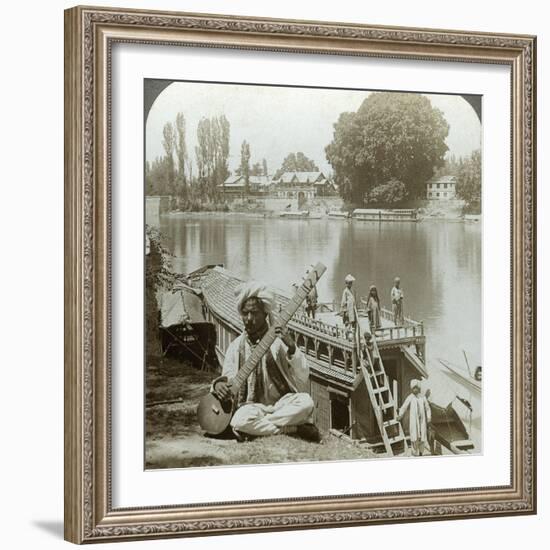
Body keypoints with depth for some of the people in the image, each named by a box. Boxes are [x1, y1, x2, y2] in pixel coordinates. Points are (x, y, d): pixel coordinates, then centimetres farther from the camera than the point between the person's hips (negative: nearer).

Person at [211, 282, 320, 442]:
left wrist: (292, 349, -23)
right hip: (253, 406, 1)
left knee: (305, 402, -33)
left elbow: (303, 378, -6)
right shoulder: (236, 346, 8)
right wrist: (219, 384, -19)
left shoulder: (279, 341, 1)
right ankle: (294, 428, -20)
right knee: (240, 420, -35)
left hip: (281, 404, -1)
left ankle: (257, 428, -20)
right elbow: (227, 377, 6)